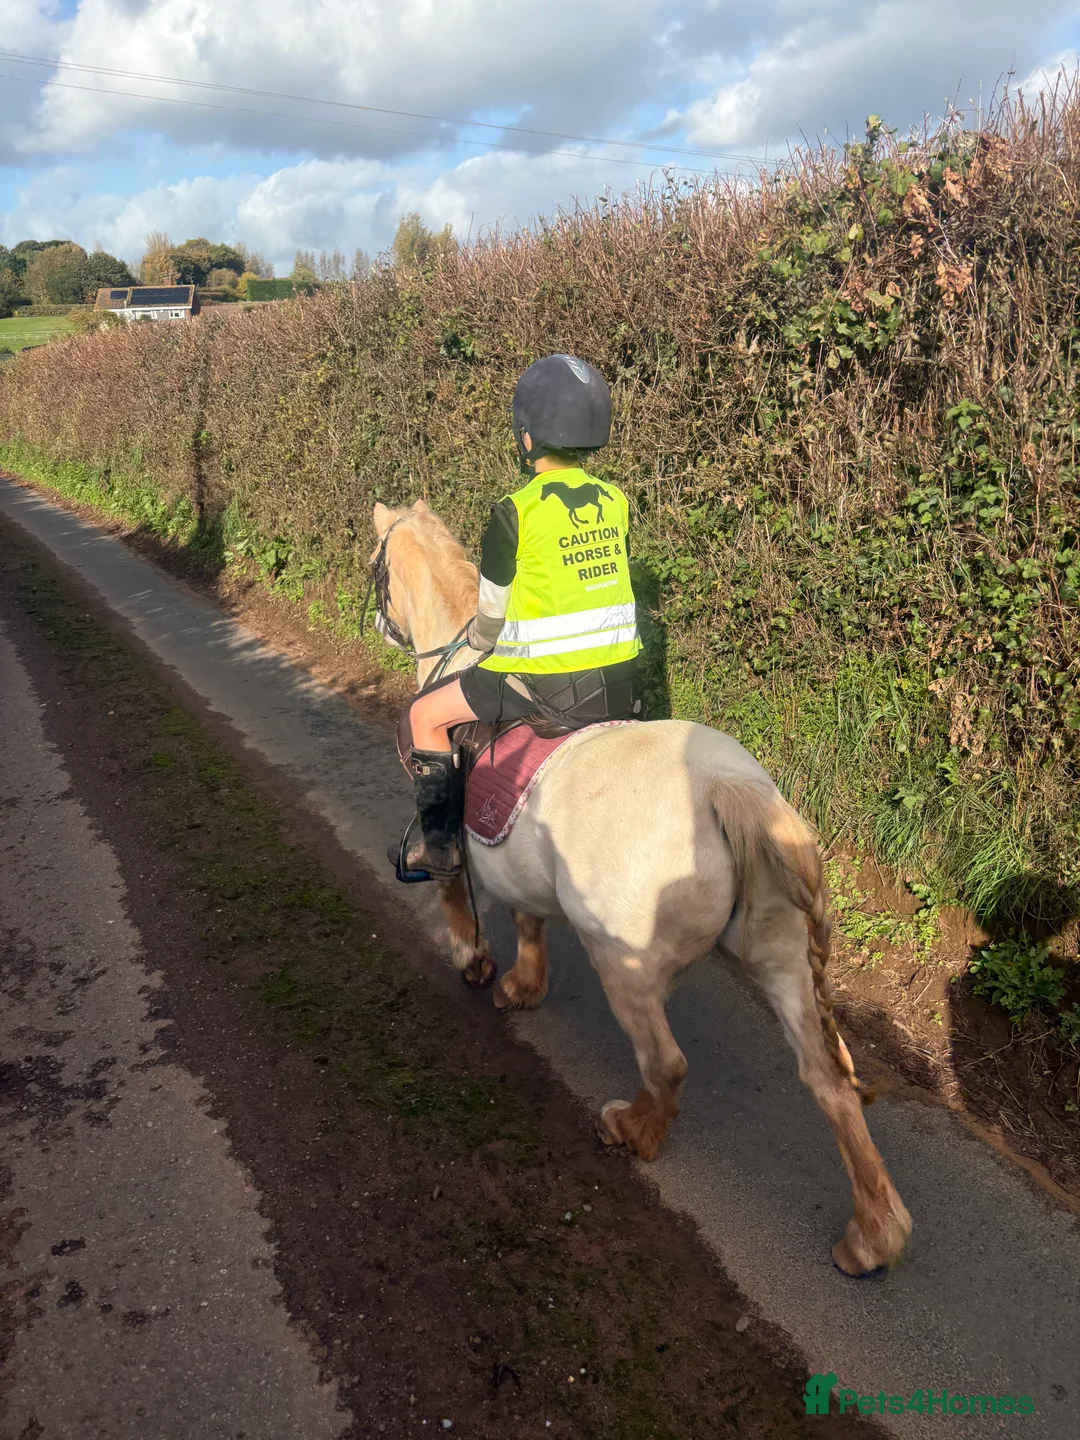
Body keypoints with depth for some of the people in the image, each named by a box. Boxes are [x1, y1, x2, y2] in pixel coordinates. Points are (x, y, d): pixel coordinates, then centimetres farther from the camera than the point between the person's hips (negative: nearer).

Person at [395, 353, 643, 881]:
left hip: (549, 682, -6)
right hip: (621, 679, 6)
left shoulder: (516, 511, -13)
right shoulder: (615, 501, 4)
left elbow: (493, 613, -4)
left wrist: (477, 645, 19)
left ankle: (440, 844, 16)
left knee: (426, 714, 12)